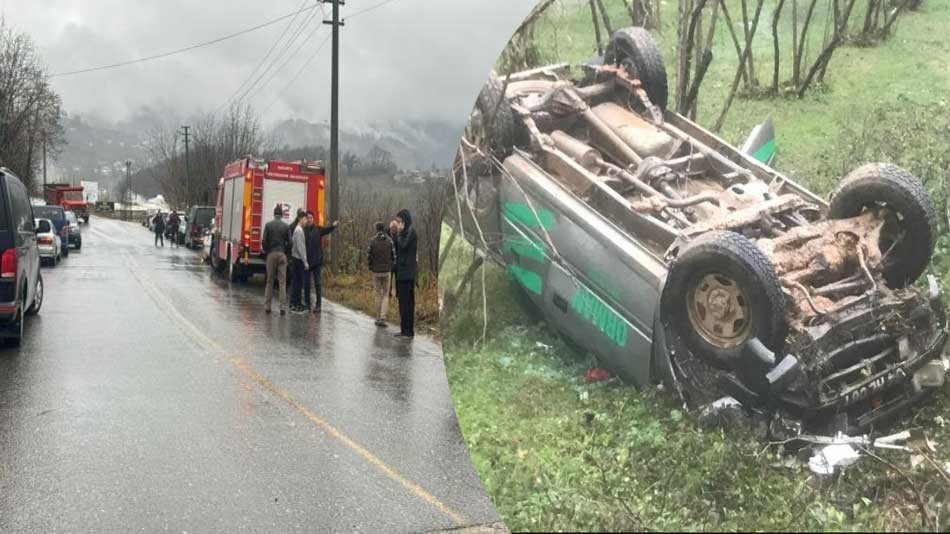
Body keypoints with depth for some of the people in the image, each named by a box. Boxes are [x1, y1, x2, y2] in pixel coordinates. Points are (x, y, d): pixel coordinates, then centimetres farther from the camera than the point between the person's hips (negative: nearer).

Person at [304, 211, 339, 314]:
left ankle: (318, 305, 9)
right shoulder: (302, 230, -2)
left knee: (318, 284, 4)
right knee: (306, 283, 10)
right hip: (306, 261, 0)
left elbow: (327, 230, -12)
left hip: (317, 261, 0)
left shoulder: (318, 229, 1)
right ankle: (307, 304, 20)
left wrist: (333, 226, -30)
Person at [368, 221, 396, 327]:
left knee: (378, 295, 13)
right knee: (385, 295, 7)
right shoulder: (389, 240, -4)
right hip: (387, 271, 0)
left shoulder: (372, 241, -6)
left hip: (376, 271, 0)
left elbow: (369, 256, -5)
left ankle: (378, 318, 17)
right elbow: (393, 256, -4)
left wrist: (370, 268, 12)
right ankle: (382, 318, -6)